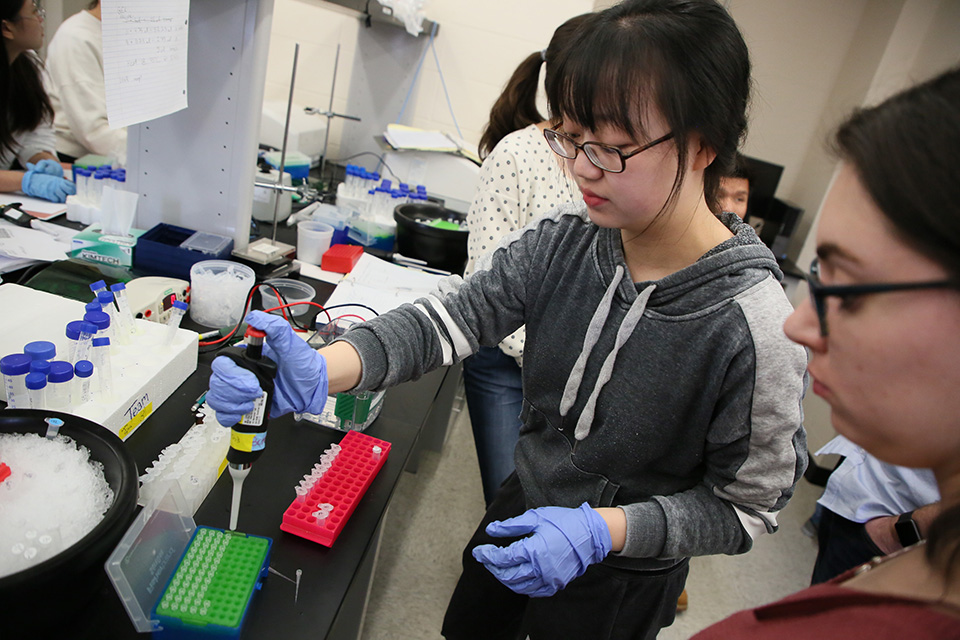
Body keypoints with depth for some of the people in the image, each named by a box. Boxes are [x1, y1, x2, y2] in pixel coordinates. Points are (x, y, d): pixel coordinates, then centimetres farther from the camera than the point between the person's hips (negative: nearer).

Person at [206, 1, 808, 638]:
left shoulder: (755, 326, -30)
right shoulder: (560, 240, -17)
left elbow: (747, 505, -19)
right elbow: (455, 312, -23)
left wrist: (601, 531, -31)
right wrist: (319, 371, -38)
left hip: (619, 580, -4)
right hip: (523, 511, 5)